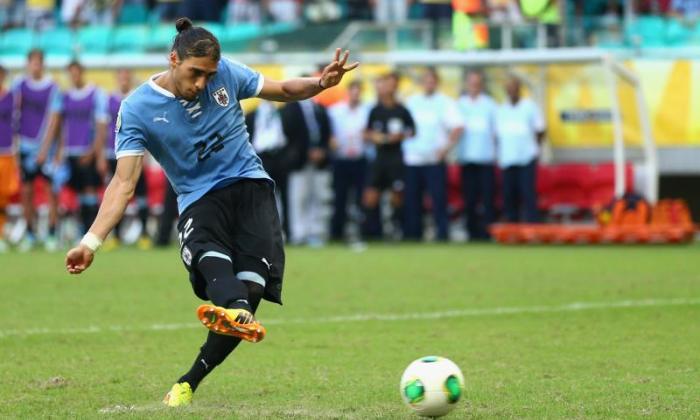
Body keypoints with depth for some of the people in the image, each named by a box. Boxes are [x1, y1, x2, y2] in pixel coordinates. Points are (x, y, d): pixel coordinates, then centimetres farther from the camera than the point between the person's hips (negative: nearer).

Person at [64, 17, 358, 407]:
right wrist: (91, 241, -23)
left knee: (251, 282, -21)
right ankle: (235, 312, -71)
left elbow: (282, 90, 14)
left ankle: (190, 382, -13)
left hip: (249, 185, 2)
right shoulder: (137, 109, -8)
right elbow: (125, 182, -12)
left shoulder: (226, 73, -1)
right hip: (199, 199, -2)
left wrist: (321, 83, -8)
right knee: (210, 256, -37)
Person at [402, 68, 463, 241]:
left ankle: (441, 234, -5)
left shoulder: (445, 102, 2)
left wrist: (446, 147, -12)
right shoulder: (411, 102, 14)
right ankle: (413, 235, 10)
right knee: (411, 199, 4)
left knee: (439, 199, -8)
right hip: (412, 160, 4)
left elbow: (457, 127, -6)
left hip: (435, 160, -4)